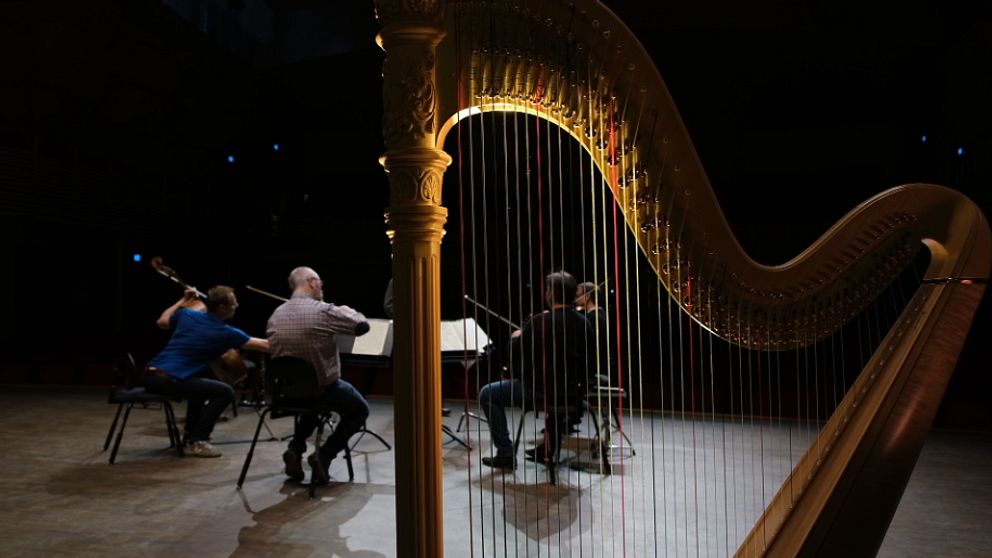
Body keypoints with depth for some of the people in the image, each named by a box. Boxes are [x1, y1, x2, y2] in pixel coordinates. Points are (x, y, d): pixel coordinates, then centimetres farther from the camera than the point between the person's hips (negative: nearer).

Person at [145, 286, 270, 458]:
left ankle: (190, 436, 31)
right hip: (168, 381, -8)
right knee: (225, 392, -6)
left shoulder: (187, 314, 9)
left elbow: (161, 322, 30)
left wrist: (182, 301, 36)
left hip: (151, 375, 9)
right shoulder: (226, 333, -8)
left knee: (203, 380, 30)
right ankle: (197, 442, -1)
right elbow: (265, 346, -5)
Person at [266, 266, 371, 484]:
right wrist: (347, 311, 7)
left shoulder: (276, 315, -3)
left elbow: (273, 349, 11)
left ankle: (295, 448, 20)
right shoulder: (323, 311, -21)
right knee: (360, 409, 20)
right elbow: (362, 326, -14)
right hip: (323, 387, -6)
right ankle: (324, 455, 6)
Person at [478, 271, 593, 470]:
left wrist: (516, 339, 10)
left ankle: (506, 454, 9)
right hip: (572, 392, 7)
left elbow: (515, 358, -9)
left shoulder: (539, 322, -17)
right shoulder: (583, 323, 1)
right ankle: (549, 448, 42)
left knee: (487, 394, 9)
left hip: (542, 392, -7)